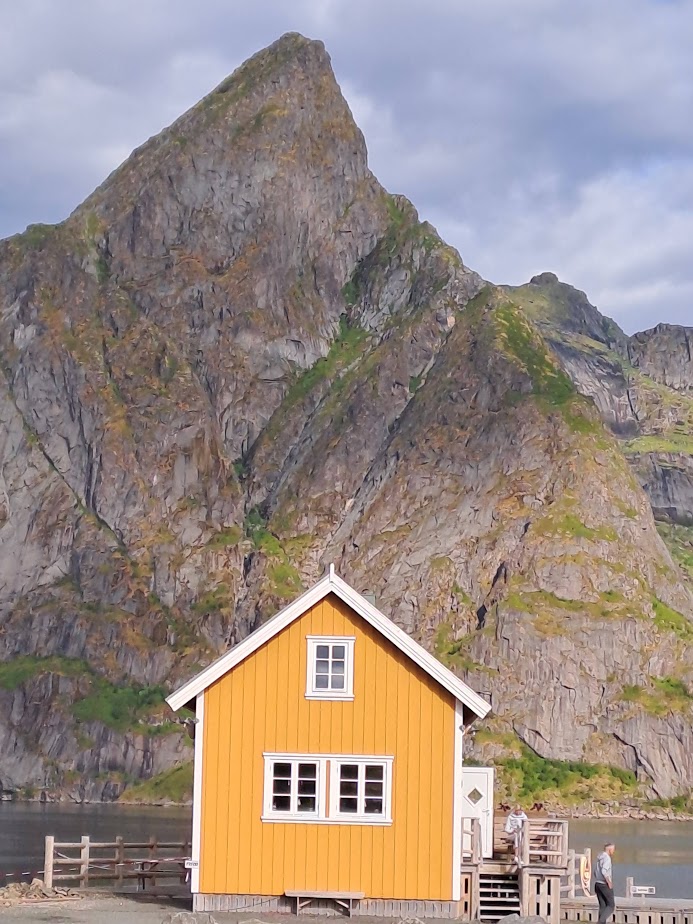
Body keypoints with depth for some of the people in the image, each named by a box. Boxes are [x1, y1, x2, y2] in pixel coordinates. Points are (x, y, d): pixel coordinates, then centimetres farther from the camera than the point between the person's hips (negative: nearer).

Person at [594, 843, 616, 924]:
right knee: (611, 905, -3)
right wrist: (609, 882, -19)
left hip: (597, 884, 9)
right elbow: (604, 871, -27)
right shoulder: (607, 858, -15)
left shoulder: (599, 858, 15)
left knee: (602, 906, 9)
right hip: (605, 885, -9)